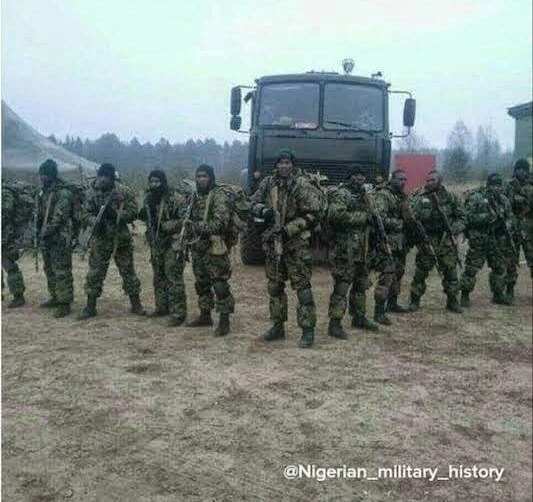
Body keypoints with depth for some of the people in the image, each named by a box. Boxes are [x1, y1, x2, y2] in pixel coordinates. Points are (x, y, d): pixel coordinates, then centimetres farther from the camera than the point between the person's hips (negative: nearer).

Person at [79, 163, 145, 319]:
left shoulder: (123, 192, -7)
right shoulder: (93, 192, 1)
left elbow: (133, 212, -8)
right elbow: (87, 212, 6)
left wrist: (115, 214, -22)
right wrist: (95, 222, -15)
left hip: (121, 239, -2)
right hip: (100, 239, 2)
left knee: (128, 271, 6)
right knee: (95, 273, 5)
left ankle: (136, 304, 17)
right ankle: (90, 307, 15)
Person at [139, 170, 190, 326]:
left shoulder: (176, 197, -14)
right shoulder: (148, 198, 10)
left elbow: (186, 218, -18)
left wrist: (166, 226, -21)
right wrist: (143, 215, 4)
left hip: (172, 243, -8)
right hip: (156, 243, 8)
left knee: (174, 278, -8)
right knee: (159, 277, 16)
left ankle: (178, 313, -3)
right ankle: (162, 307, 30)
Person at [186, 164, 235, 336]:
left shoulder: (219, 195, -10)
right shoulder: (196, 196, 15)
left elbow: (221, 221, -21)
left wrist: (203, 228, -21)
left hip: (215, 248, -8)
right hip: (198, 248, 9)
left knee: (220, 285, -6)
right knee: (201, 283, 16)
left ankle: (224, 320, 0)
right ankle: (205, 315, 28)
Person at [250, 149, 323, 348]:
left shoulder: (302, 185, -10)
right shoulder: (267, 183, 6)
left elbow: (313, 214, -13)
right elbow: (254, 203, 14)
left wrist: (289, 229, -17)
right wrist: (263, 210, -10)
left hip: (296, 244, -6)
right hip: (272, 243, 6)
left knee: (302, 287, -4)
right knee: (274, 286, 13)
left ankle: (308, 329, 3)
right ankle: (278, 326, 26)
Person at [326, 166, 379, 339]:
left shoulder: (362, 195, 17)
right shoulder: (340, 194, -9)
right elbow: (336, 215, -26)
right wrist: (362, 217, -19)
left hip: (362, 250, 9)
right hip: (345, 249, -9)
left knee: (361, 284, 17)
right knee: (341, 286, -8)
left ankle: (359, 317, 31)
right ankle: (334, 323, -2)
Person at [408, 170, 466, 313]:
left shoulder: (450, 197, 4)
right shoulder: (420, 198, -2)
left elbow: (461, 216, 9)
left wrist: (455, 229, -6)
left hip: (447, 242, 2)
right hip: (426, 242, -1)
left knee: (451, 273, 6)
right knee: (420, 273, 2)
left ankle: (452, 302, 20)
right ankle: (415, 301, 15)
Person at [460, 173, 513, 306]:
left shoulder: (504, 200, 7)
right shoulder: (476, 197, -10)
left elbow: (508, 218, 18)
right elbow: (469, 217, -16)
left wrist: (505, 225, -3)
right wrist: (487, 216, -24)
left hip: (497, 239, 6)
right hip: (478, 240, -6)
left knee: (500, 268, 11)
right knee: (472, 268, -5)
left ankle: (498, 295, 26)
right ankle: (464, 295, 6)